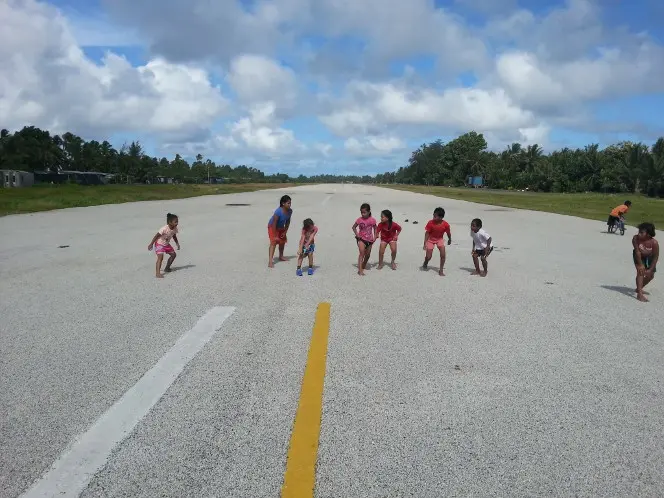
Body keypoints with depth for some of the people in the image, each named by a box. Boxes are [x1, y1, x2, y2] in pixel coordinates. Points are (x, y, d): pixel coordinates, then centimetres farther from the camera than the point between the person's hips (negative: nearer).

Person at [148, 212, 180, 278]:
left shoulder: (175, 229, -9)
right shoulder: (164, 229, -32)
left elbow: (174, 236, 10)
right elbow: (156, 236, -25)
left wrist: (177, 243, 2)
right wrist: (151, 244, -22)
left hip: (166, 244, 8)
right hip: (159, 244, -8)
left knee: (173, 254, 15)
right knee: (160, 257, -23)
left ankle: (167, 268, 31)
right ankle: (158, 273, -27)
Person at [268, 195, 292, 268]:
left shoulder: (290, 211, -16)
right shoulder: (278, 212, -36)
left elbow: (288, 222, -3)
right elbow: (274, 224, -31)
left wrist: (285, 232, -4)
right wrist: (275, 236, -28)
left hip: (281, 227, 7)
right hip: (272, 227, -7)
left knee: (283, 241, 19)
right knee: (273, 242, -19)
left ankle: (281, 256, 42)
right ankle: (270, 261, -25)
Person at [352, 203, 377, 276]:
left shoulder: (372, 220, -5)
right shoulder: (359, 219, -8)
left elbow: (375, 228, 9)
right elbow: (354, 227, 5)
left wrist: (375, 237, -1)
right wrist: (356, 234, -8)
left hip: (369, 239, 3)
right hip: (361, 238, -3)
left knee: (367, 255, 14)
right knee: (362, 253, -18)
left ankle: (364, 266, 39)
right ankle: (360, 270, -22)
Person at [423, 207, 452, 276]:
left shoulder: (445, 224, -23)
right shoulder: (431, 223, -25)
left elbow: (448, 233, -4)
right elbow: (427, 233, -16)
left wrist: (449, 240, 13)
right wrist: (425, 244, -17)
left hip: (439, 239, 1)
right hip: (431, 239, -1)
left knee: (443, 255, -14)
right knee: (428, 257, -2)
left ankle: (441, 270, 2)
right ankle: (425, 264, 35)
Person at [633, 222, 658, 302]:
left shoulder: (654, 243, -33)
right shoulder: (635, 238, -34)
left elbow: (655, 257, -23)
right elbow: (637, 251, -30)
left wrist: (650, 269, -24)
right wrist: (640, 265, -30)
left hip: (649, 257, 2)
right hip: (639, 256, -2)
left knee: (650, 275, 12)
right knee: (640, 271, -21)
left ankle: (639, 288, 38)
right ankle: (639, 294, -23)